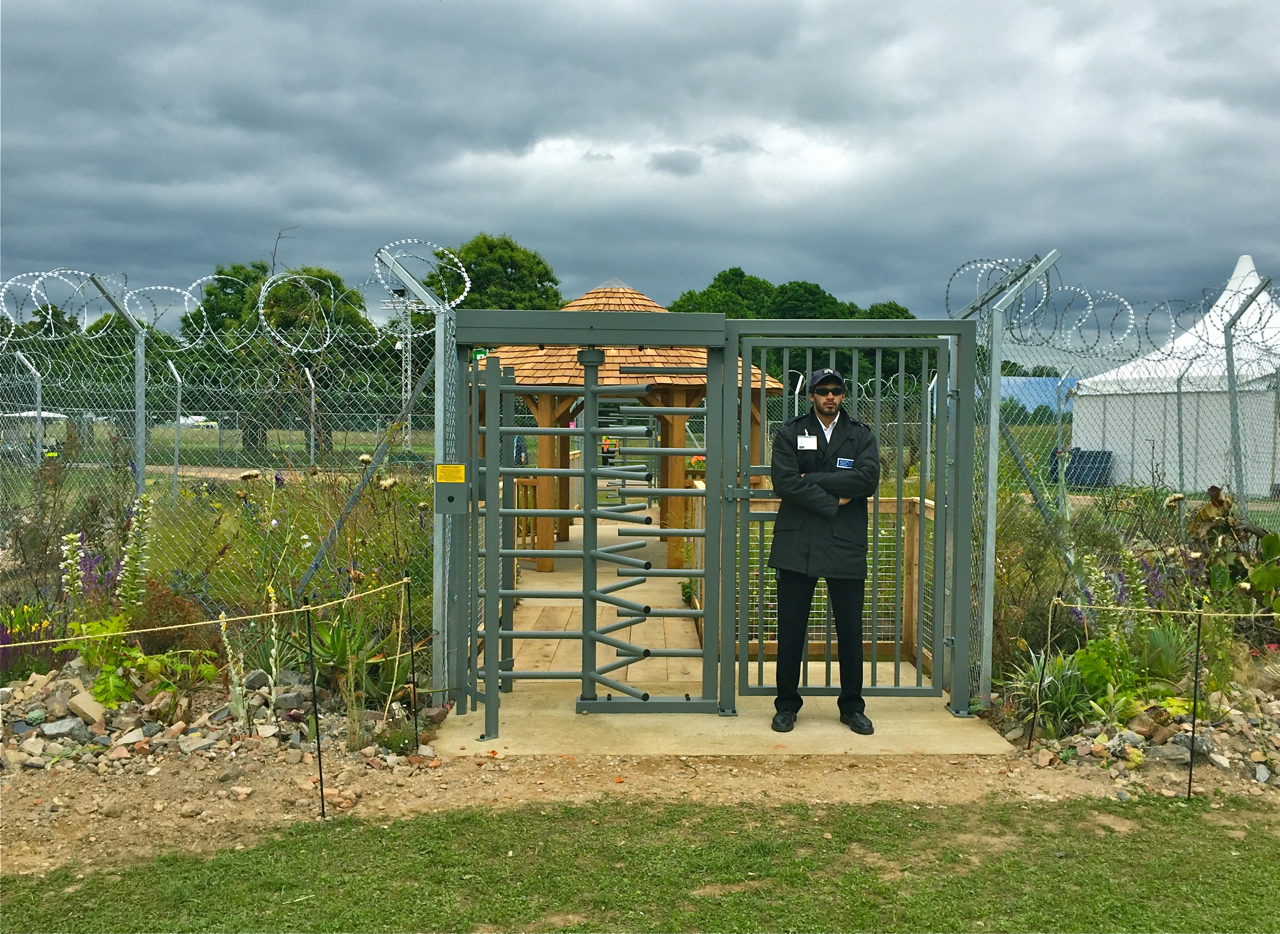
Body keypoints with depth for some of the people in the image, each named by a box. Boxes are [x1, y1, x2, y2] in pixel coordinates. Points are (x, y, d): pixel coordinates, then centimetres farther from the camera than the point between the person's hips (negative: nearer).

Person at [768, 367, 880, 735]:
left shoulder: (861, 435, 8)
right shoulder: (790, 434, 6)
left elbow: (868, 478, -10)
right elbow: (784, 482, -9)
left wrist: (812, 479, -11)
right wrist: (833, 502, -10)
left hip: (846, 545, 1)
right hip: (797, 543, -1)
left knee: (850, 630, 6)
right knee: (791, 629, 4)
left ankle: (852, 707, 20)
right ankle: (787, 705, 16)